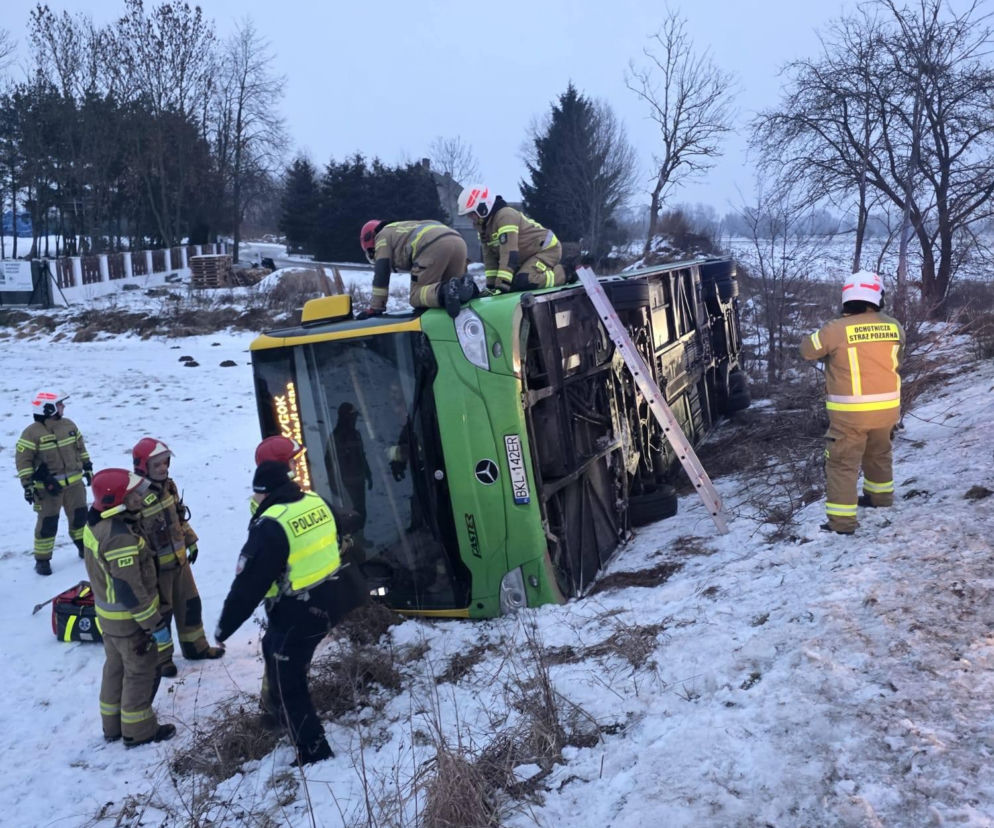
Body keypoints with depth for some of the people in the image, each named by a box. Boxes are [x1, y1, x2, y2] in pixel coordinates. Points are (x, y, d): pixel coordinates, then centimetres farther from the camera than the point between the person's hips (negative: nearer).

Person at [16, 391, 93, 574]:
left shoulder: (68, 425, 4)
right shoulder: (32, 433, -15)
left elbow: (80, 447, 17)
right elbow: (23, 459, -13)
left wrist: (87, 467, 18)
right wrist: (27, 484, -15)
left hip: (74, 483, 6)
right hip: (48, 488, -5)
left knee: (80, 516, 15)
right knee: (47, 523, 0)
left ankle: (84, 548, 35)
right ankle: (42, 560, 13)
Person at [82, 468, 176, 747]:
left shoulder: (96, 522, -2)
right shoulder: (120, 537, -32)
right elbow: (130, 590, -29)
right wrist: (155, 623, -21)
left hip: (108, 611, 9)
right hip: (129, 617, -9)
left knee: (116, 667, 23)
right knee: (142, 671, 8)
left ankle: (113, 724, 38)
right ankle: (138, 731, 22)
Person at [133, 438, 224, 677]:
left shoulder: (168, 485, 1)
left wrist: (191, 541, 18)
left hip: (179, 559, 8)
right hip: (156, 566, -8)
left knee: (190, 603, 19)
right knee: (160, 613, 9)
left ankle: (196, 646, 36)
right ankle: (161, 658, 28)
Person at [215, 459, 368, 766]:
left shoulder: (270, 526, -22)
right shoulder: (317, 502, 0)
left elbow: (248, 583, -19)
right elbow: (337, 541, 15)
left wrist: (224, 626, -8)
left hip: (297, 613, -8)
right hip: (329, 600, 9)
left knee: (288, 684, 7)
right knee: (275, 650, 30)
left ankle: (314, 755, 13)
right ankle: (275, 711, 49)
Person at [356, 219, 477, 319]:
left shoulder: (383, 235, 23)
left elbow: (381, 273, 12)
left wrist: (375, 307, 14)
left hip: (432, 247, -7)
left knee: (416, 297, -1)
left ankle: (444, 292, -29)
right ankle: (466, 285, -12)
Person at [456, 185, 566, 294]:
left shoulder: (505, 216, -26)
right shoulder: (483, 225, 4)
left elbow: (509, 252, -33)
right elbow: (489, 255, 5)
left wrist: (502, 284, -36)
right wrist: (491, 284, -4)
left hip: (547, 249, -10)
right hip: (528, 256, 10)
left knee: (522, 282, -29)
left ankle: (560, 274, -8)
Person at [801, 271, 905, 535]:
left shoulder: (835, 329, -15)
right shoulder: (894, 327, -2)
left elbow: (807, 350, 0)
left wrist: (829, 349, 19)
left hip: (850, 411, -5)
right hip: (887, 407, 5)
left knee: (842, 463, 3)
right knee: (879, 453, 27)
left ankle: (842, 520, 2)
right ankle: (881, 495, 47)